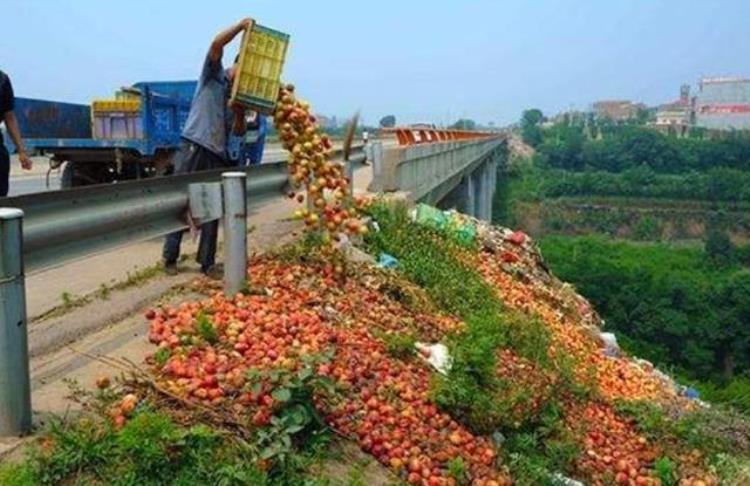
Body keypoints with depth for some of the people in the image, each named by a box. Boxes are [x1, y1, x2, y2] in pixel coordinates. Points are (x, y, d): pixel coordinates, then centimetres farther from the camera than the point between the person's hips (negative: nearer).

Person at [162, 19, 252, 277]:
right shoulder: (213, 76, 4)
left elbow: (239, 131, 10)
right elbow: (216, 44, -13)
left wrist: (240, 111, -7)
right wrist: (241, 25, -14)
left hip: (217, 156, 5)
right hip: (193, 149, -5)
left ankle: (207, 262, 10)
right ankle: (170, 257, 9)